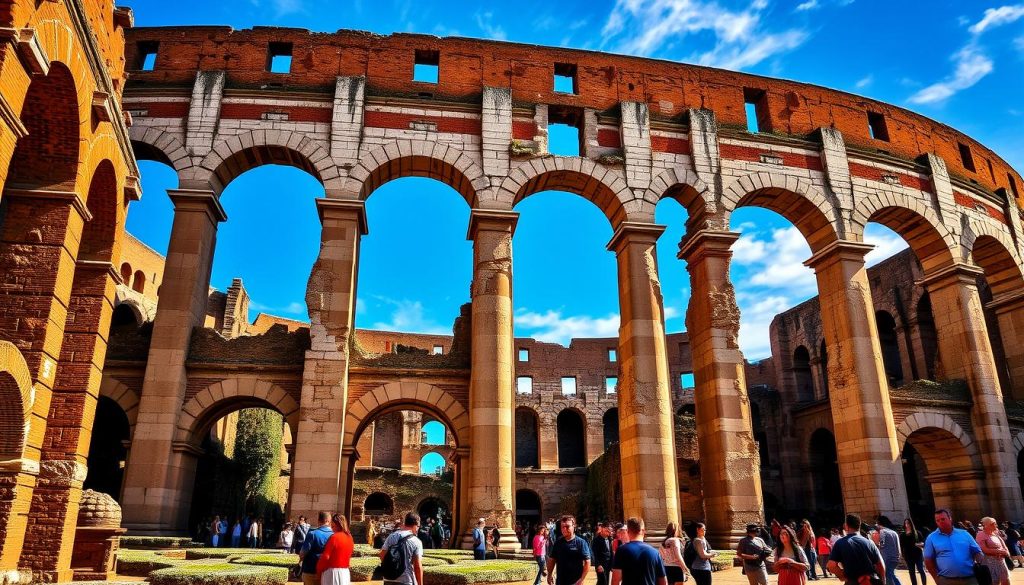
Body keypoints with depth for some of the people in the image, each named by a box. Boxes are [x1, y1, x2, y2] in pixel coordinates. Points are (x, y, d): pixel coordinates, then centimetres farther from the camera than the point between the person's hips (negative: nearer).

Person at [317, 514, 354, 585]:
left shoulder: (334, 537, -14)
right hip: (345, 572, 7)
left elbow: (325, 557, -13)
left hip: (332, 572, -7)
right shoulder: (349, 537, 7)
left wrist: (318, 569, 0)